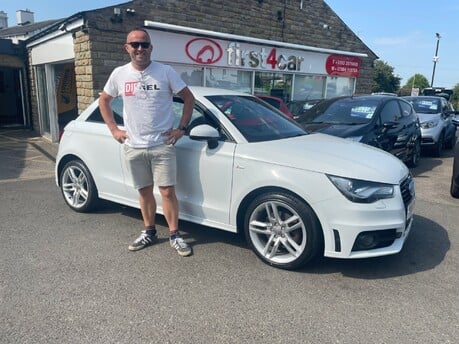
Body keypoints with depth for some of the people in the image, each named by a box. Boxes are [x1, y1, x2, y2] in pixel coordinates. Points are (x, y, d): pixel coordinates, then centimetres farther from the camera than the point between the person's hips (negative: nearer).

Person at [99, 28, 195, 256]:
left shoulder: (165, 72, -4)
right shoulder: (119, 74, 4)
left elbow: (189, 98, 2)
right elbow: (103, 101, 17)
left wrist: (181, 128, -5)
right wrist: (114, 129, 7)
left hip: (162, 145, -3)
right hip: (133, 147, 3)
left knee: (167, 191, -3)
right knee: (144, 191, 13)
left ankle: (174, 236, 13)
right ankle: (149, 232, 29)